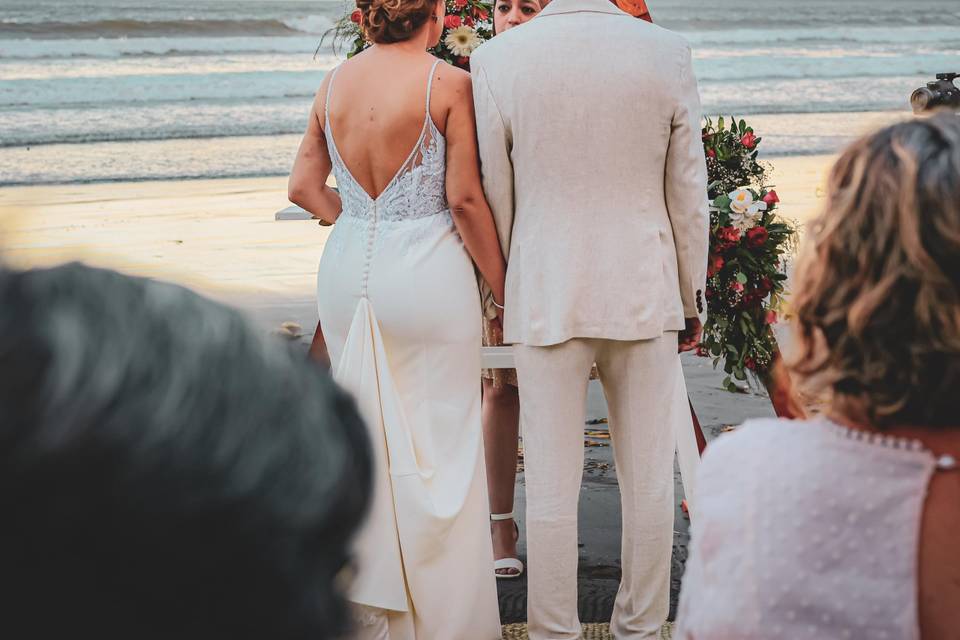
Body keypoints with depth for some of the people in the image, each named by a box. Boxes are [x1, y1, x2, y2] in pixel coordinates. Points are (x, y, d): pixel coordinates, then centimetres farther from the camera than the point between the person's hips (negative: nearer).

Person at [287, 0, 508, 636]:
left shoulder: (334, 84, 5)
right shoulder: (448, 83, -11)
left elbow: (305, 188, 9)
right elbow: (466, 200, -12)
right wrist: (502, 286, -3)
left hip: (347, 269, 5)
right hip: (426, 271, -5)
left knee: (366, 436, 16)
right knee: (438, 442, 5)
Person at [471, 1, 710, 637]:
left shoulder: (495, 59, -7)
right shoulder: (669, 53, -5)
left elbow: (494, 197, 0)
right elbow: (689, 196, 1)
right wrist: (691, 298, 13)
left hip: (544, 295, -1)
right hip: (645, 292, 1)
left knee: (551, 484, 7)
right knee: (649, 480, 12)